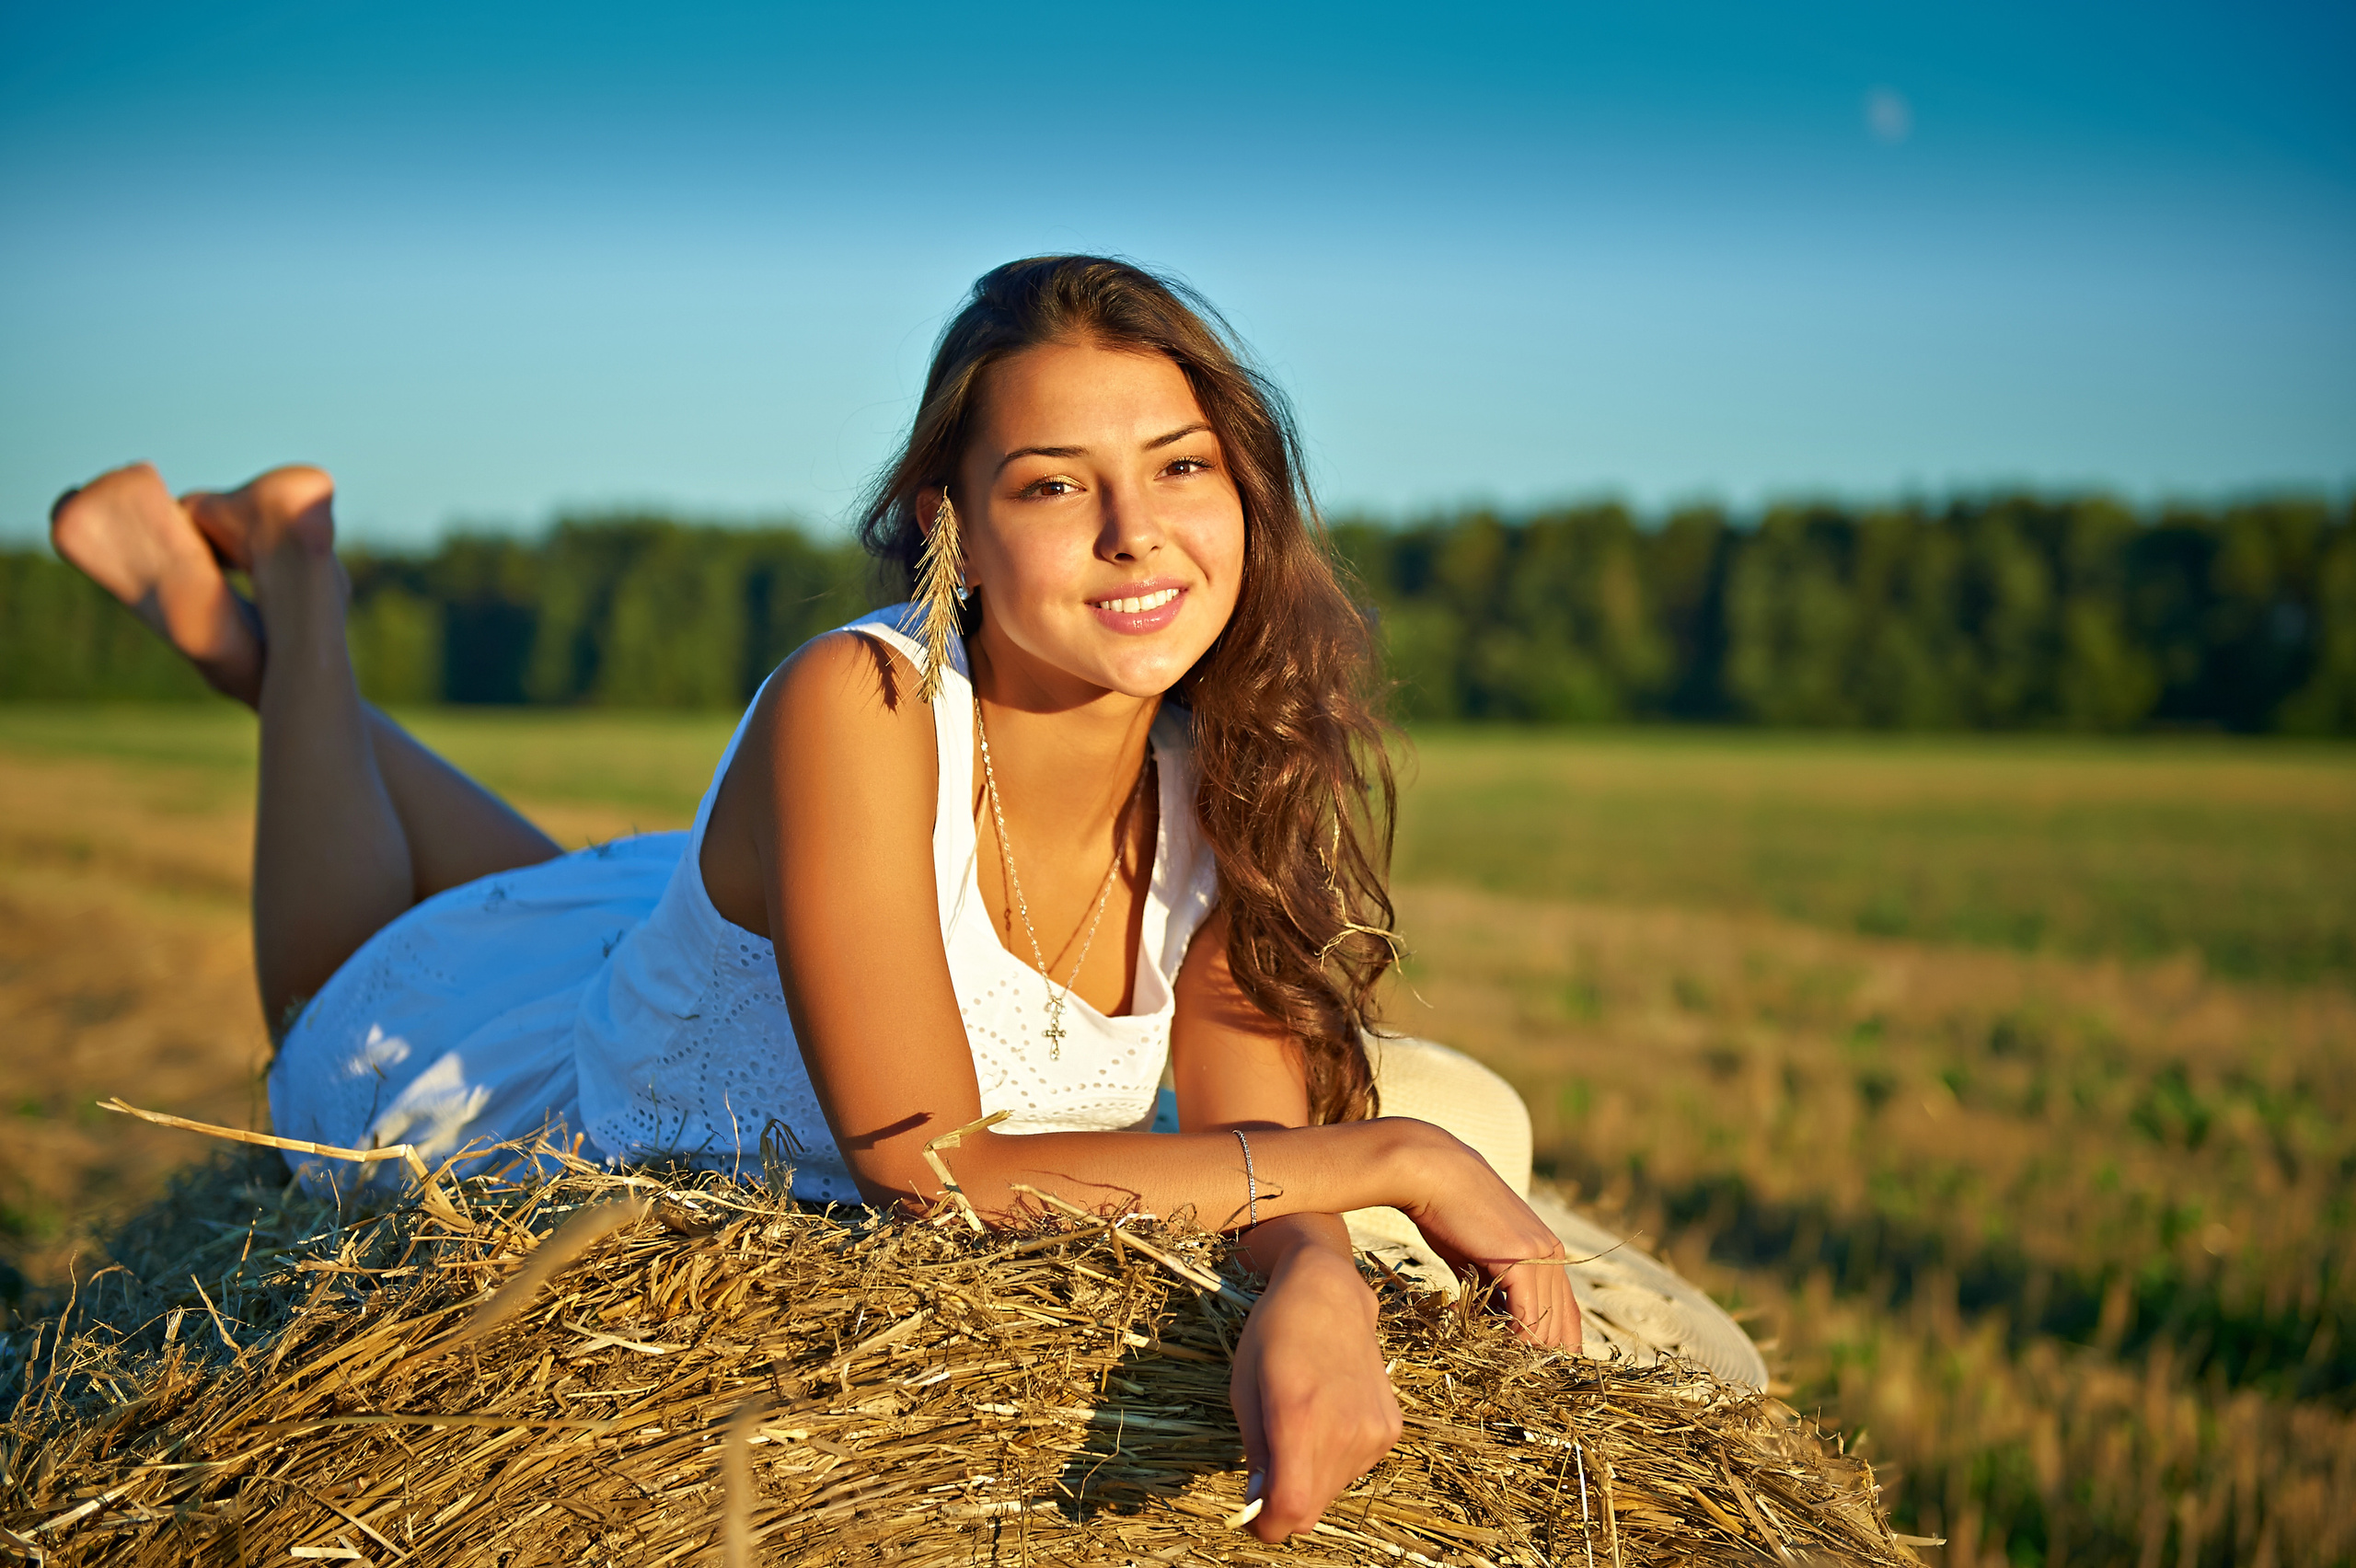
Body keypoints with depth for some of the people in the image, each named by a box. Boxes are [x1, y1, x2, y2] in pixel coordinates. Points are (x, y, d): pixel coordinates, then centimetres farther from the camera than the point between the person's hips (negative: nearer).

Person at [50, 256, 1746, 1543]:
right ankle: (295, 576, 44)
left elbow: (1259, 1133, -26)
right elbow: (935, 1174, -44)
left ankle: (255, 629, 50)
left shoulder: (1230, 778, -25)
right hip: (490, 1058, -4)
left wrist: (1318, 1287, -50)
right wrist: (1398, 1157, -41)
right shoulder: (856, 709, -42)